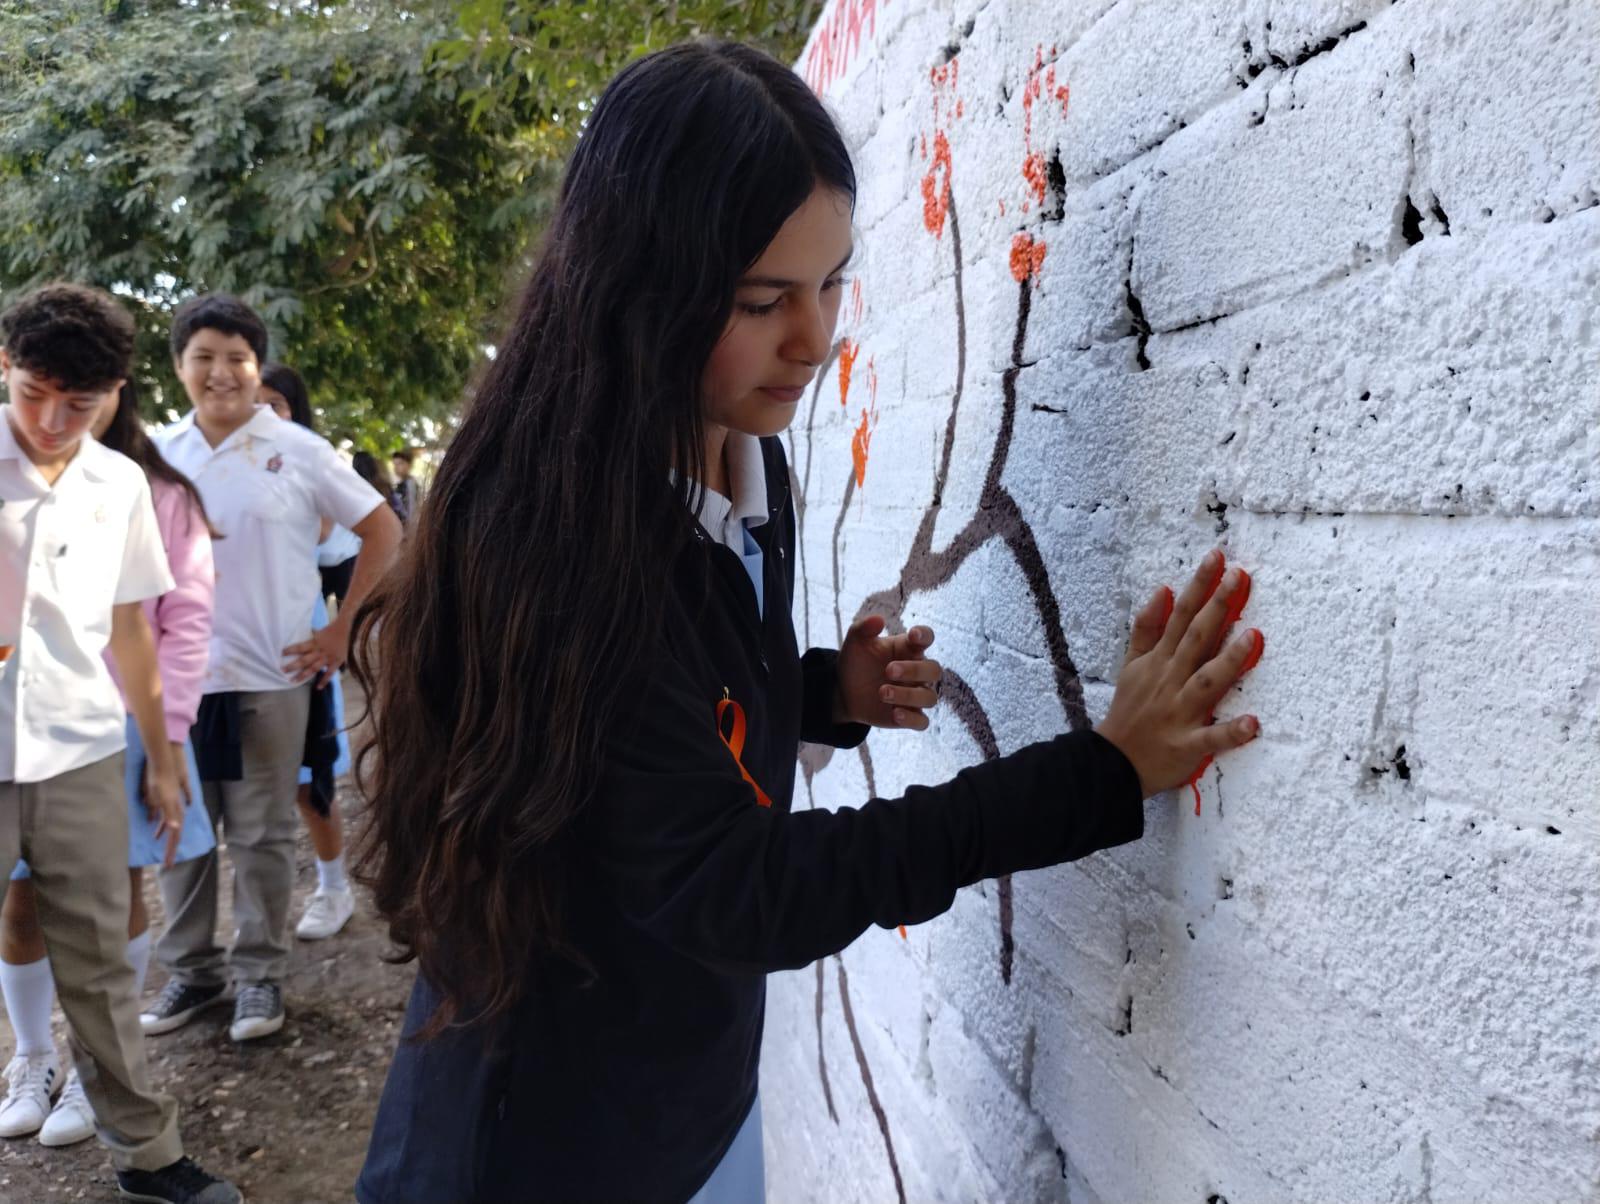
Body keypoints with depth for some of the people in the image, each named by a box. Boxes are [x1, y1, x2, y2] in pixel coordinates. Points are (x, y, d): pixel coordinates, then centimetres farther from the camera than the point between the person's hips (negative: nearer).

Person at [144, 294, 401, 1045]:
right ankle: (191, 969, 27)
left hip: (270, 677, -3)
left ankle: (259, 974, 21)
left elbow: (383, 532, 0)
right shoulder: (156, 455, 6)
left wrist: (342, 631, -4)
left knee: (261, 836, 7)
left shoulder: (297, 451, -3)